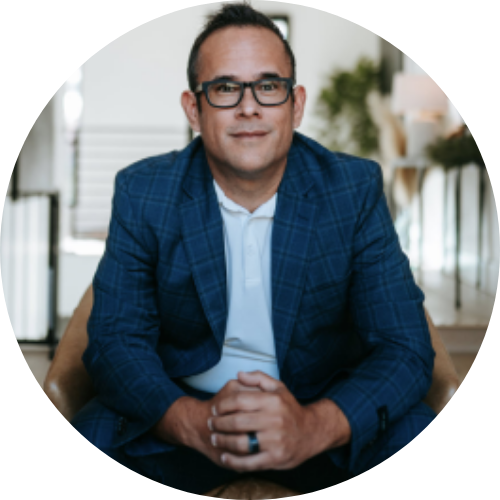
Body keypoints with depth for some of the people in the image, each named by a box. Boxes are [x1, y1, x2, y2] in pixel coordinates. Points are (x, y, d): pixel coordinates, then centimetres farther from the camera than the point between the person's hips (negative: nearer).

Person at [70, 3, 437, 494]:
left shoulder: (356, 189, -8)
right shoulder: (142, 192, -6)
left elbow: (405, 349, -12)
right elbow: (114, 342, -9)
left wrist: (314, 427, -33)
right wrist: (194, 422, -31)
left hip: (321, 410, 1)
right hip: (180, 411, 0)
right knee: (92, 435, -28)